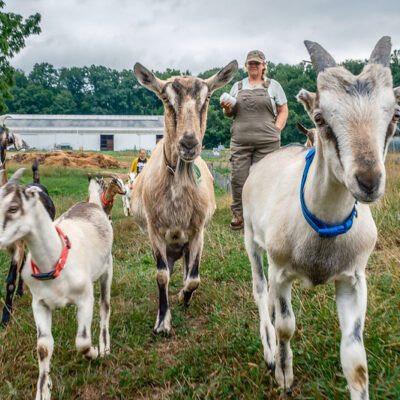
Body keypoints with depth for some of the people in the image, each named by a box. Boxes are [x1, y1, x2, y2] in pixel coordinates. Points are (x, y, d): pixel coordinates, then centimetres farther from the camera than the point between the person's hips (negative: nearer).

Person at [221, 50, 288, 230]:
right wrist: (227, 108, -3)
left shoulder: (273, 85, 9)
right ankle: (238, 214, 11)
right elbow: (230, 114, 19)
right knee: (238, 178, -1)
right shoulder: (238, 86, 16)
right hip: (240, 141, 2)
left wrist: (276, 130, -5)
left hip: (266, 142, -2)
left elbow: (283, 111, 7)